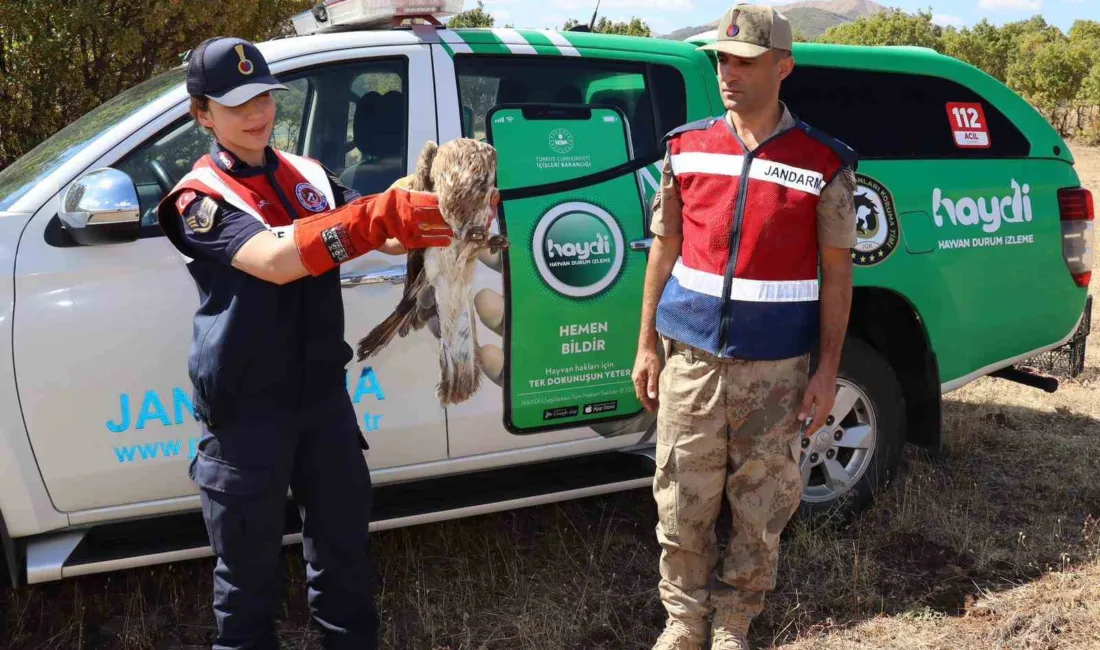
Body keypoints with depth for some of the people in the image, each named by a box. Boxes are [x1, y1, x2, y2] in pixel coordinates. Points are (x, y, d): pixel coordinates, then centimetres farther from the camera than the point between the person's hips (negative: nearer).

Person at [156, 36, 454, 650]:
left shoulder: (309, 177, 7)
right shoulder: (201, 198, -11)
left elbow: (372, 235, -2)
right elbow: (275, 259, -29)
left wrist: (435, 216, -24)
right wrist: (383, 214, -40)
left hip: (322, 393, 5)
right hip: (247, 408, -5)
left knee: (346, 543, 17)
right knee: (250, 568, 8)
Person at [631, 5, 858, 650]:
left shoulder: (823, 162, -3)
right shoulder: (686, 148, 5)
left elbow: (837, 270, 1)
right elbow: (665, 250, 9)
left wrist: (828, 370, -3)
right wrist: (647, 346, 8)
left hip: (775, 367, -2)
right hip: (691, 356, 2)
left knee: (762, 508, 9)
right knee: (682, 505, 8)